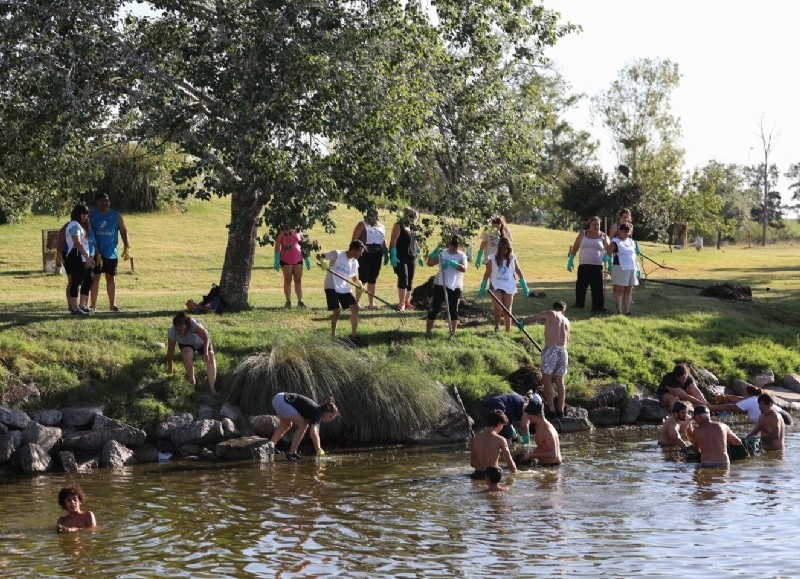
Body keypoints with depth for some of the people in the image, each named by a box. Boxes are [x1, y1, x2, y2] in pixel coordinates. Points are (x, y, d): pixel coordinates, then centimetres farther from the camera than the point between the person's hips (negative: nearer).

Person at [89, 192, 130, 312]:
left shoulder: (116, 216, 4)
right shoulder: (92, 216, 1)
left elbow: (123, 231, 5)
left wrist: (126, 247, -6)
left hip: (111, 253, 1)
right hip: (96, 252, -1)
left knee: (111, 278, 8)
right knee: (95, 278, -1)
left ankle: (112, 304, 13)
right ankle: (93, 304, 3)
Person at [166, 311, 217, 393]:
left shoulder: (193, 324, -43)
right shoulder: (172, 333, -33)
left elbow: (206, 337, -40)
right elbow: (170, 352, -24)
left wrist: (206, 352, -50)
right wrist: (169, 368, -16)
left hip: (201, 342, -1)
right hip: (186, 344, 1)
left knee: (210, 358, -20)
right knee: (187, 354, -30)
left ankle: (211, 388, -18)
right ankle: (191, 380, -10)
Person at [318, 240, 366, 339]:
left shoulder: (354, 262, 7)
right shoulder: (337, 254, -11)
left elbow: (354, 278, 16)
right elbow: (319, 256, -12)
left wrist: (360, 285, -5)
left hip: (344, 288, 6)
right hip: (332, 287, -6)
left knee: (355, 307, -2)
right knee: (337, 310, -15)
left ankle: (353, 334, 8)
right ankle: (333, 335, 0)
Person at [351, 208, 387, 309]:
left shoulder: (381, 226, 18)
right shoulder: (362, 225, 0)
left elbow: (384, 240, 22)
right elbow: (354, 239, -8)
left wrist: (386, 252, 12)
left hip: (377, 255, 6)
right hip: (365, 254, -6)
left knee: (373, 279, 9)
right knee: (363, 278, -9)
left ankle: (371, 303, 14)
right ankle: (356, 301, -6)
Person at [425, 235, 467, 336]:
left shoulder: (462, 255, 0)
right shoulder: (442, 253, 2)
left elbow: (464, 269, -16)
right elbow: (430, 263, -7)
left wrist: (453, 263, -29)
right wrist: (435, 252, -20)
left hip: (455, 286, 0)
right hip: (440, 284, 0)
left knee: (453, 310, 2)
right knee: (434, 308, 1)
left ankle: (453, 333, 10)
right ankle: (428, 331, 8)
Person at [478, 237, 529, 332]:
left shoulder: (512, 258, 2)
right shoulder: (493, 258, -3)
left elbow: (518, 272, 10)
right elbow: (487, 273, 3)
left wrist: (524, 287, 11)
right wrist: (482, 288, 5)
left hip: (509, 287, 2)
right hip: (496, 286, -2)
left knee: (507, 310, 4)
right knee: (497, 307, -19)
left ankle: (508, 331, 10)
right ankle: (497, 325, 4)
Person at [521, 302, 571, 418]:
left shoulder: (549, 313, 6)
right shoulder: (566, 321, 19)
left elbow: (532, 318, 16)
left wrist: (523, 323, 34)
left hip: (551, 350, -4)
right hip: (563, 351, 5)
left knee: (547, 379, 3)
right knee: (560, 381, 15)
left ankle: (551, 410, -3)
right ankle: (560, 410, 15)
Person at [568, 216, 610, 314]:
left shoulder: (603, 236, 6)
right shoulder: (583, 234, 9)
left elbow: (608, 250, 6)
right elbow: (575, 247, 12)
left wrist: (607, 257, -13)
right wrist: (570, 260, 7)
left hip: (597, 266, -2)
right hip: (583, 266, 2)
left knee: (597, 288, -8)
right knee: (580, 286, 9)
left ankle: (598, 308, -7)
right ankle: (579, 304, 27)